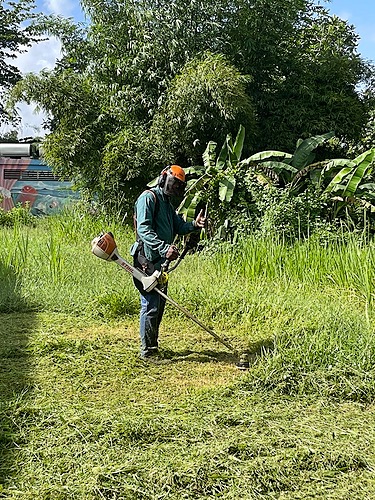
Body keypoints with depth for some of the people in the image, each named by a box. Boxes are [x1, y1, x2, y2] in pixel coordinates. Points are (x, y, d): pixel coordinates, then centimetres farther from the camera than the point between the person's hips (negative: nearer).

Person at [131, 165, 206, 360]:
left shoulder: (167, 203, 21)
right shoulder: (149, 197, -10)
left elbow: (179, 226, 13)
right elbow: (144, 230, -21)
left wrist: (194, 225, -7)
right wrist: (164, 248, -31)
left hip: (160, 261, 10)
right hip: (148, 260, -10)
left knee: (159, 304, 15)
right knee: (151, 305, -8)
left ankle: (153, 346, 26)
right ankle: (147, 351, 1)